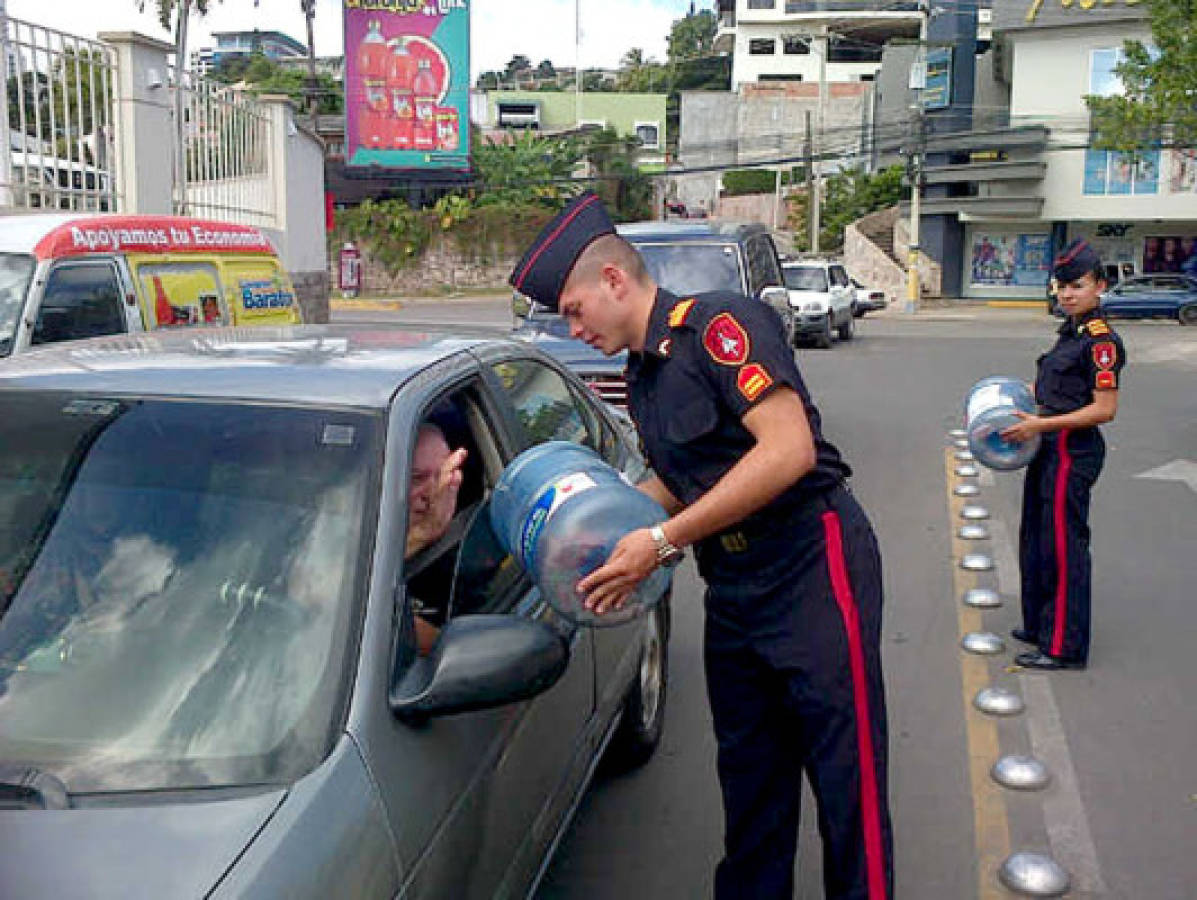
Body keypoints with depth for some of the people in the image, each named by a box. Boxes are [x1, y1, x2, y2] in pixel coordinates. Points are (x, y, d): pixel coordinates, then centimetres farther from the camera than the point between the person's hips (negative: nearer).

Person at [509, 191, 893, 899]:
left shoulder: (720, 324, -14)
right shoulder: (642, 376, 14)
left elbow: (789, 450, -24)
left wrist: (662, 540, -23)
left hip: (813, 568, -9)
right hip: (733, 591, 9)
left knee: (848, 780, 0)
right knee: (750, 776, 18)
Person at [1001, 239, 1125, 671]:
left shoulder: (1100, 340, -17)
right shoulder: (1071, 333, 11)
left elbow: (1104, 409, -21)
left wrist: (1041, 425, -24)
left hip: (1073, 453, -10)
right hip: (1051, 449, 10)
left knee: (1064, 546, -2)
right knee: (1037, 539, 19)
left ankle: (1064, 647, 8)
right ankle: (1040, 625, 34)